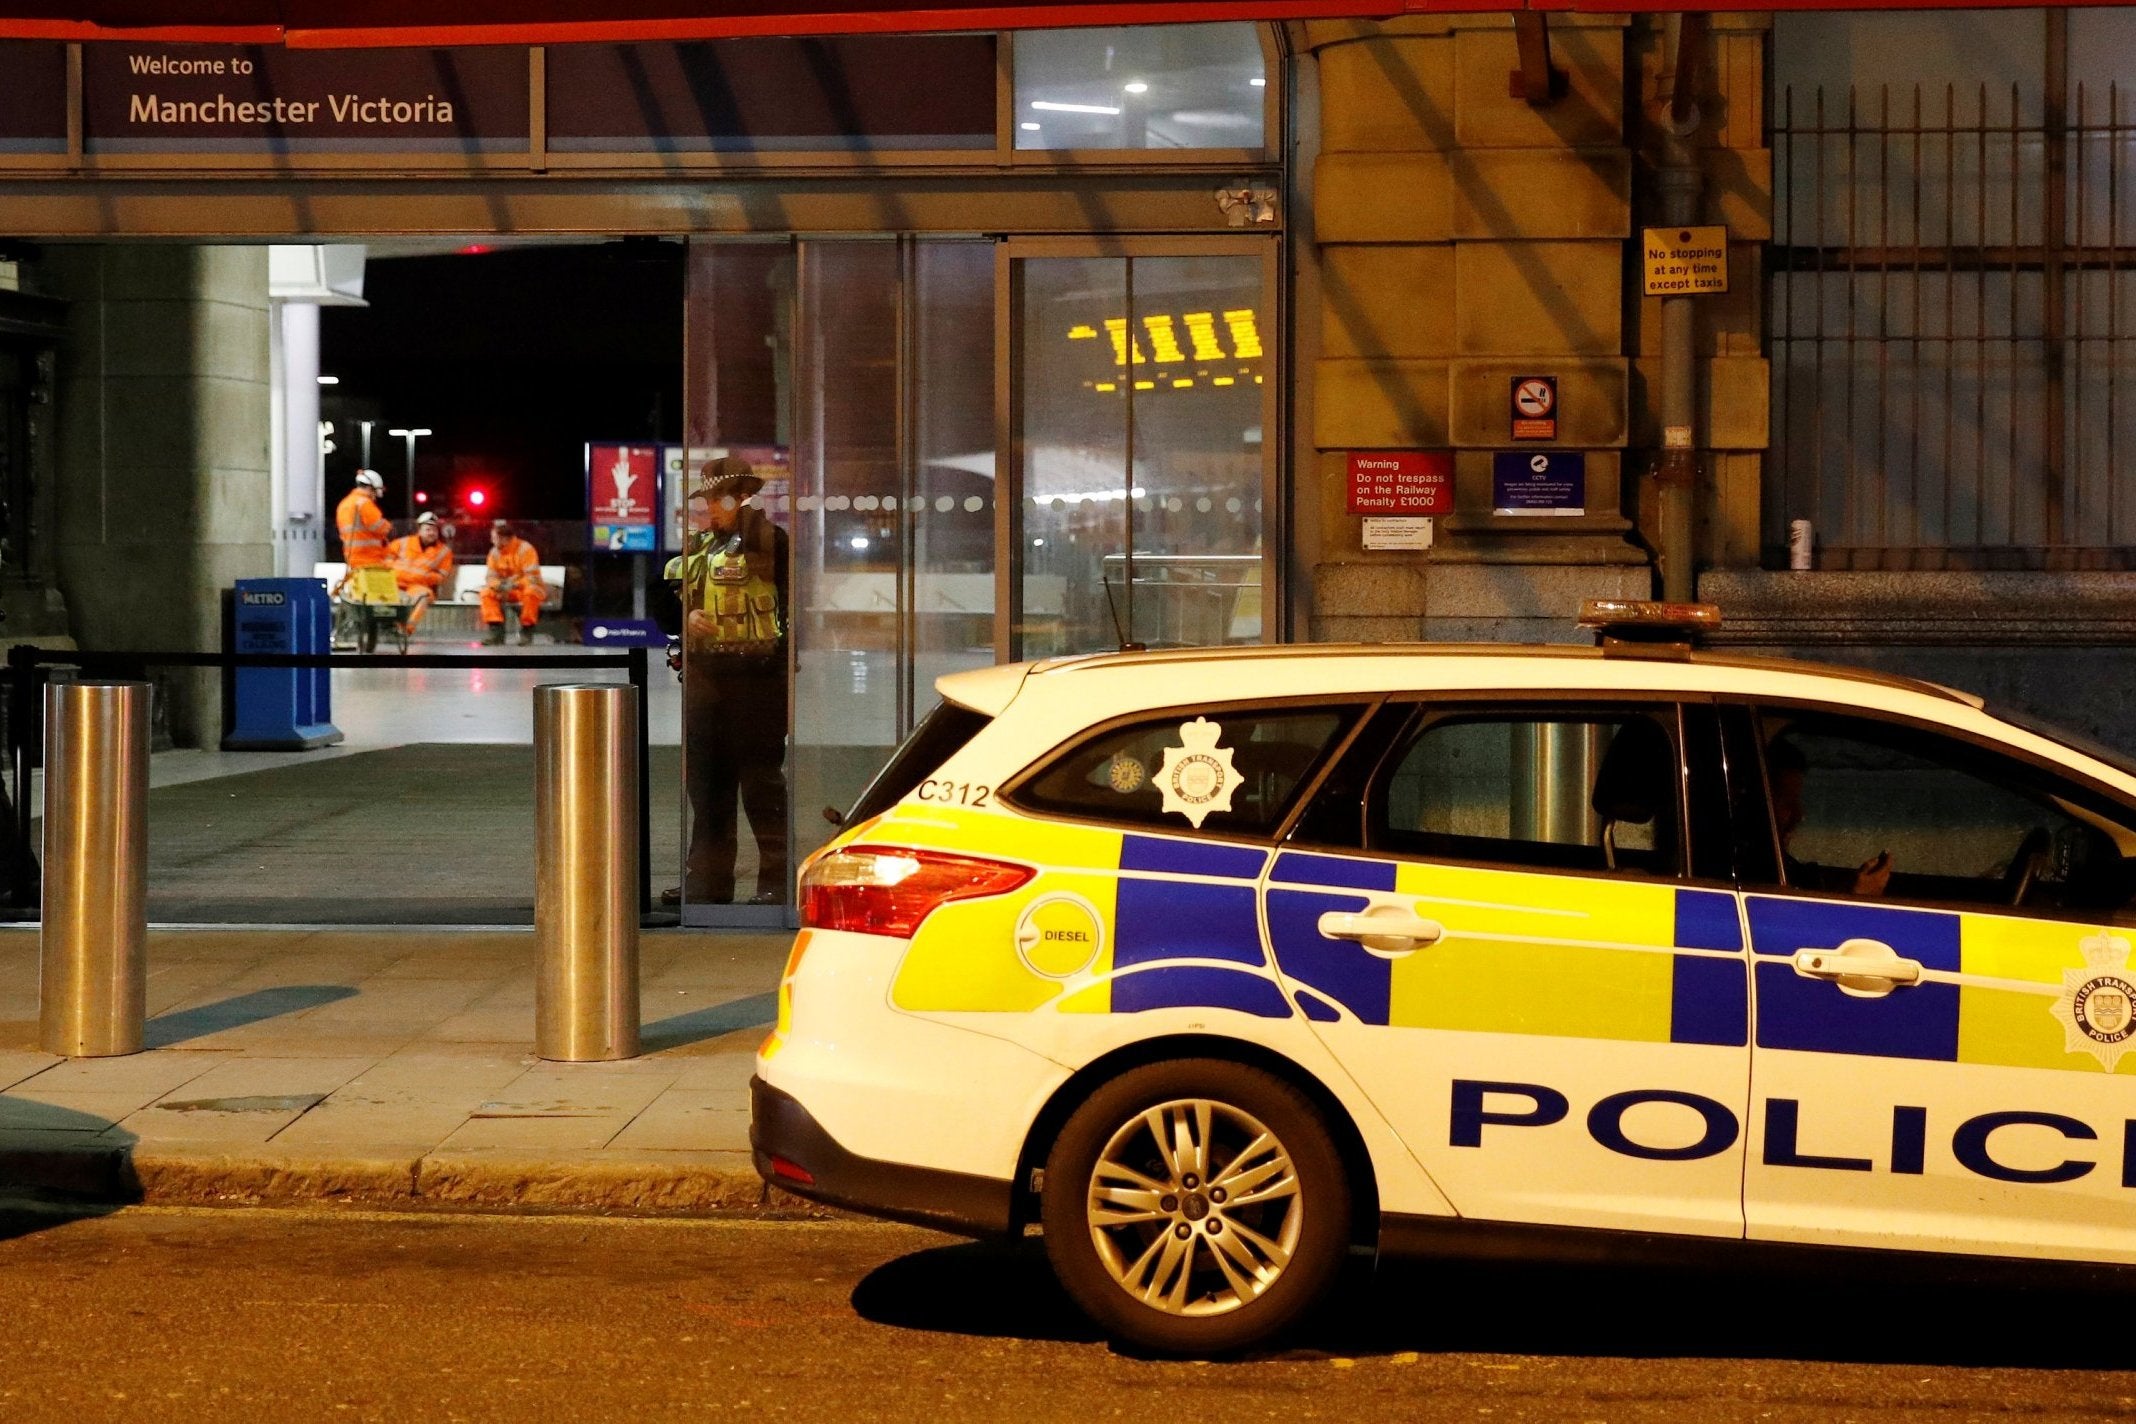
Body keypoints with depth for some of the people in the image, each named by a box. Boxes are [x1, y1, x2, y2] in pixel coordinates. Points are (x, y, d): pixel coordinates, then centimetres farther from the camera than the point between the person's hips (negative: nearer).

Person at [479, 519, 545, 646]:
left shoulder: (525, 549, -17)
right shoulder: (495, 552, 1)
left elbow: (532, 577, -23)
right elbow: (492, 577, 1)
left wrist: (514, 585, -36)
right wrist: (500, 585, -22)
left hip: (526, 587, -6)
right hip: (508, 592, 6)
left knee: (530, 592, -39)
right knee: (486, 592, -17)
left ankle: (526, 630, -26)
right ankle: (495, 629, -20)